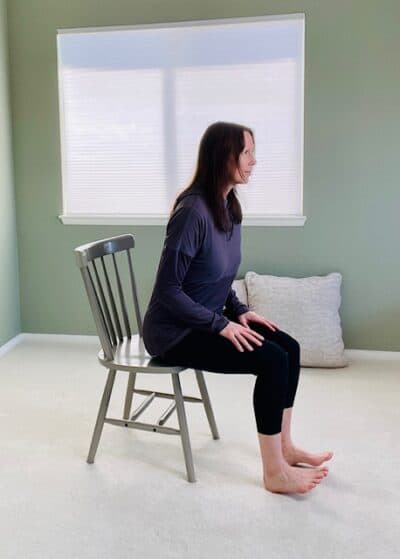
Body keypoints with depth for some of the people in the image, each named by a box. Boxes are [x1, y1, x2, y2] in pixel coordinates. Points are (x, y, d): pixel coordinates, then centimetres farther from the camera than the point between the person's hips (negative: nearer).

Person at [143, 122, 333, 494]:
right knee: (273, 360, -19)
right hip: (174, 333, -9)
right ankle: (275, 472, -6)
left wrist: (239, 311, 1)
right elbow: (167, 291, -23)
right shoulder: (193, 211, -25)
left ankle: (284, 447, 12)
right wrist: (222, 324, -21)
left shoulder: (229, 206, 4)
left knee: (289, 347, -2)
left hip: (206, 321, 9)